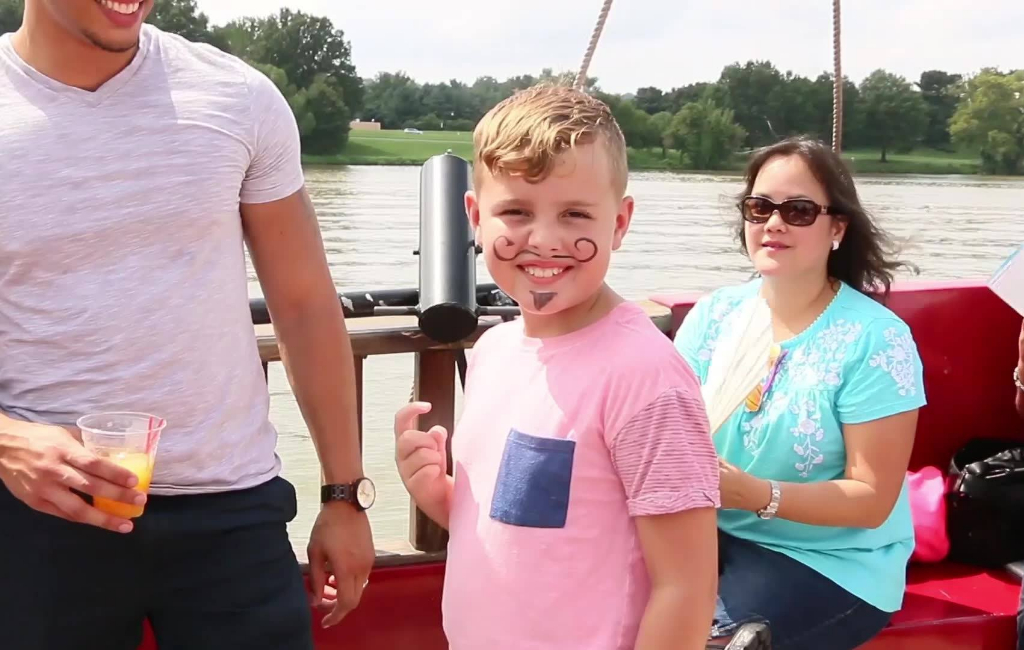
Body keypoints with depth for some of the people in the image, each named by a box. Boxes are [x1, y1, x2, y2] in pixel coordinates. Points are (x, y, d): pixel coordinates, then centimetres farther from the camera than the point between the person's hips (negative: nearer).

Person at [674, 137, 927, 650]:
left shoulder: (875, 339, -12)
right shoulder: (713, 315, 3)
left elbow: (872, 499, -13)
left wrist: (759, 495, -27)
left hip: (830, 561, -4)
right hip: (714, 534, 4)